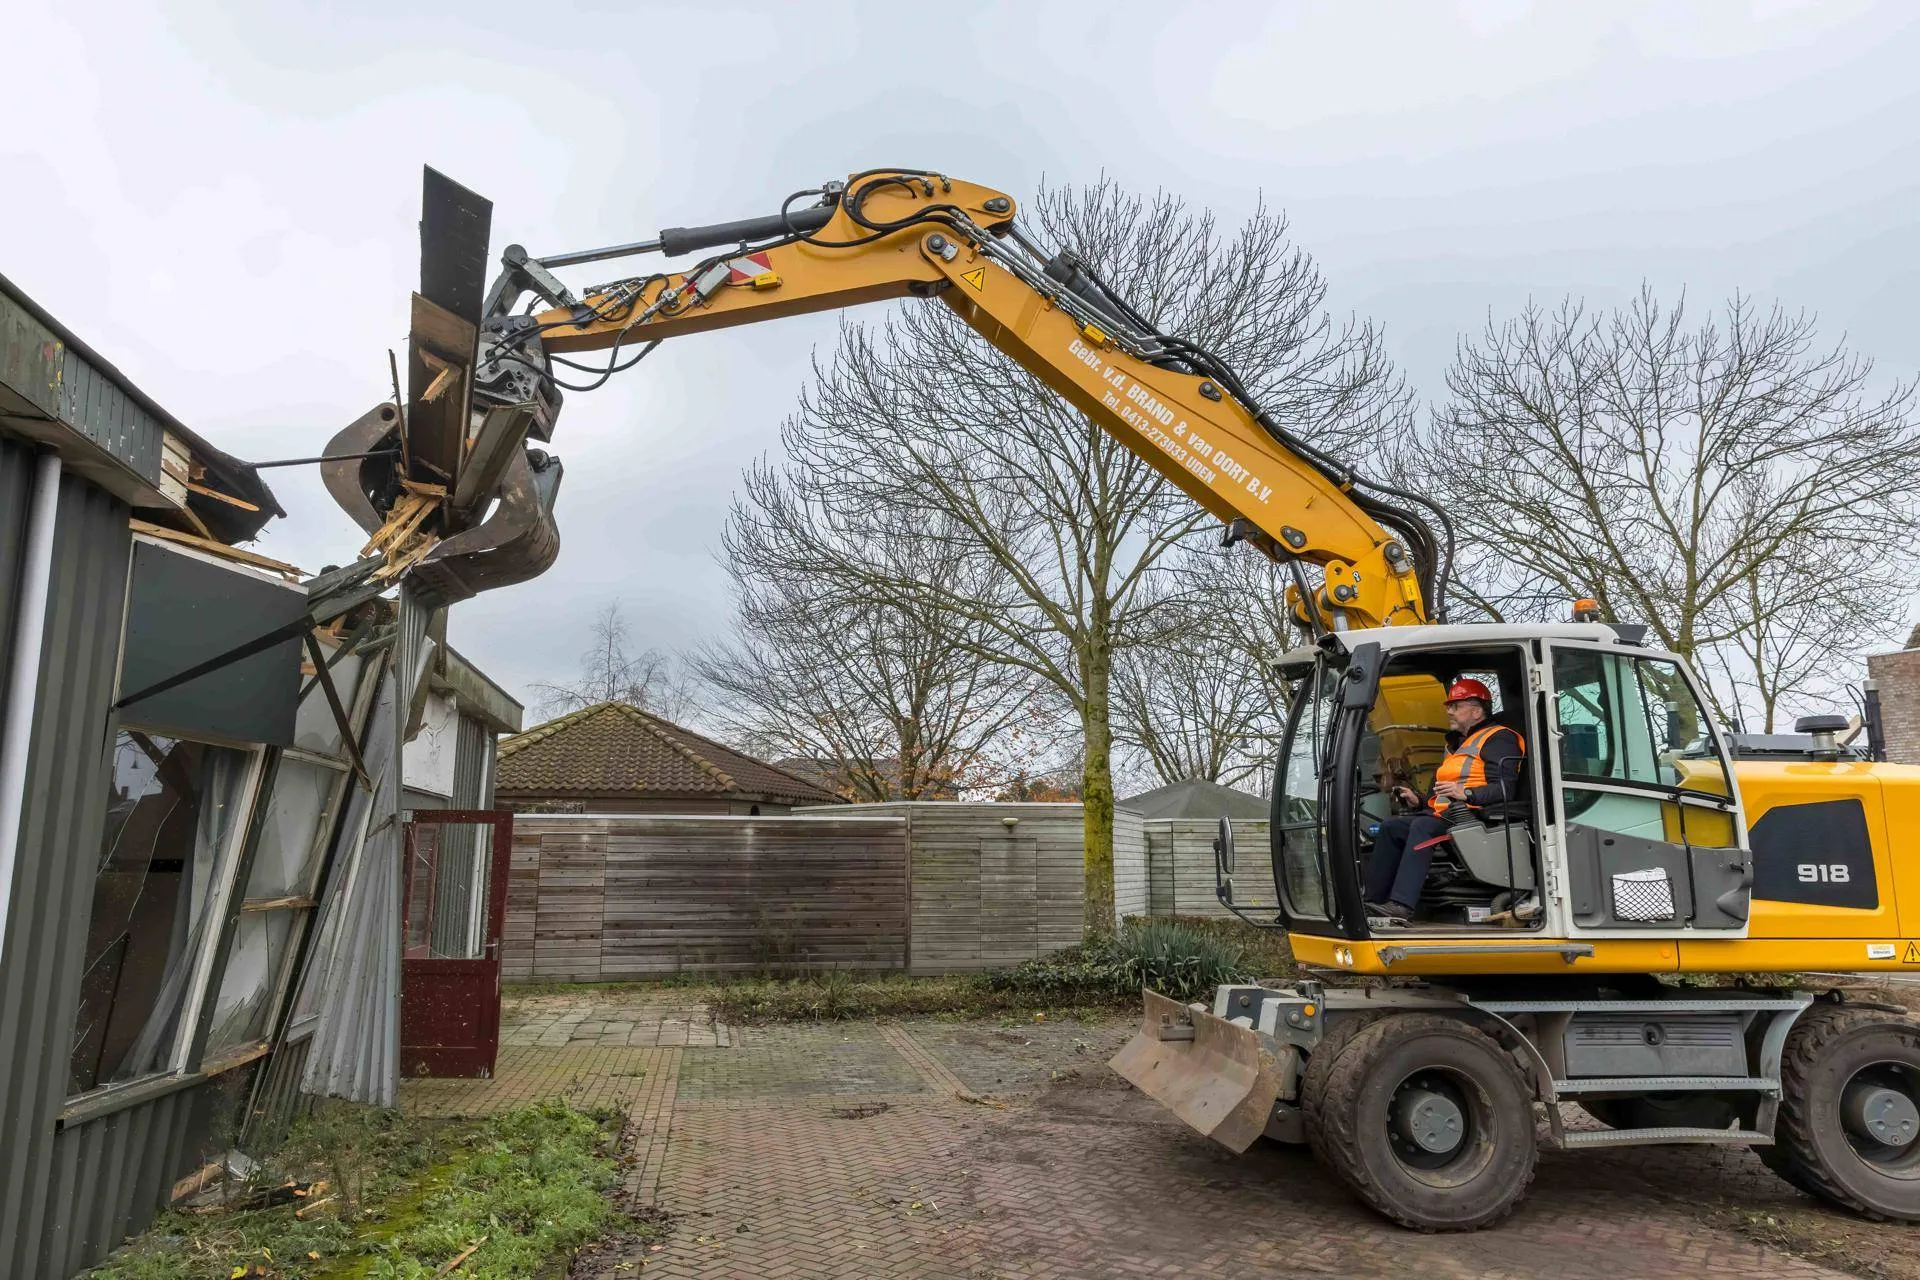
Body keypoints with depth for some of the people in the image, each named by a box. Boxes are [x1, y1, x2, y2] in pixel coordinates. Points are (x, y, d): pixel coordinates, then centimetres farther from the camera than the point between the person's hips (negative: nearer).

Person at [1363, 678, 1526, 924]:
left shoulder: (1498, 739, -1)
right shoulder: (1459, 744, 29)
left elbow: (1506, 789, -16)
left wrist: (1466, 794, -26)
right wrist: (1419, 802, 13)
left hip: (1474, 817, -10)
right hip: (1446, 816, 10)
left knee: (1422, 827, -32)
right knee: (1391, 827, -1)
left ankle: (1401, 906, -42)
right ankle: (1374, 902, -10)